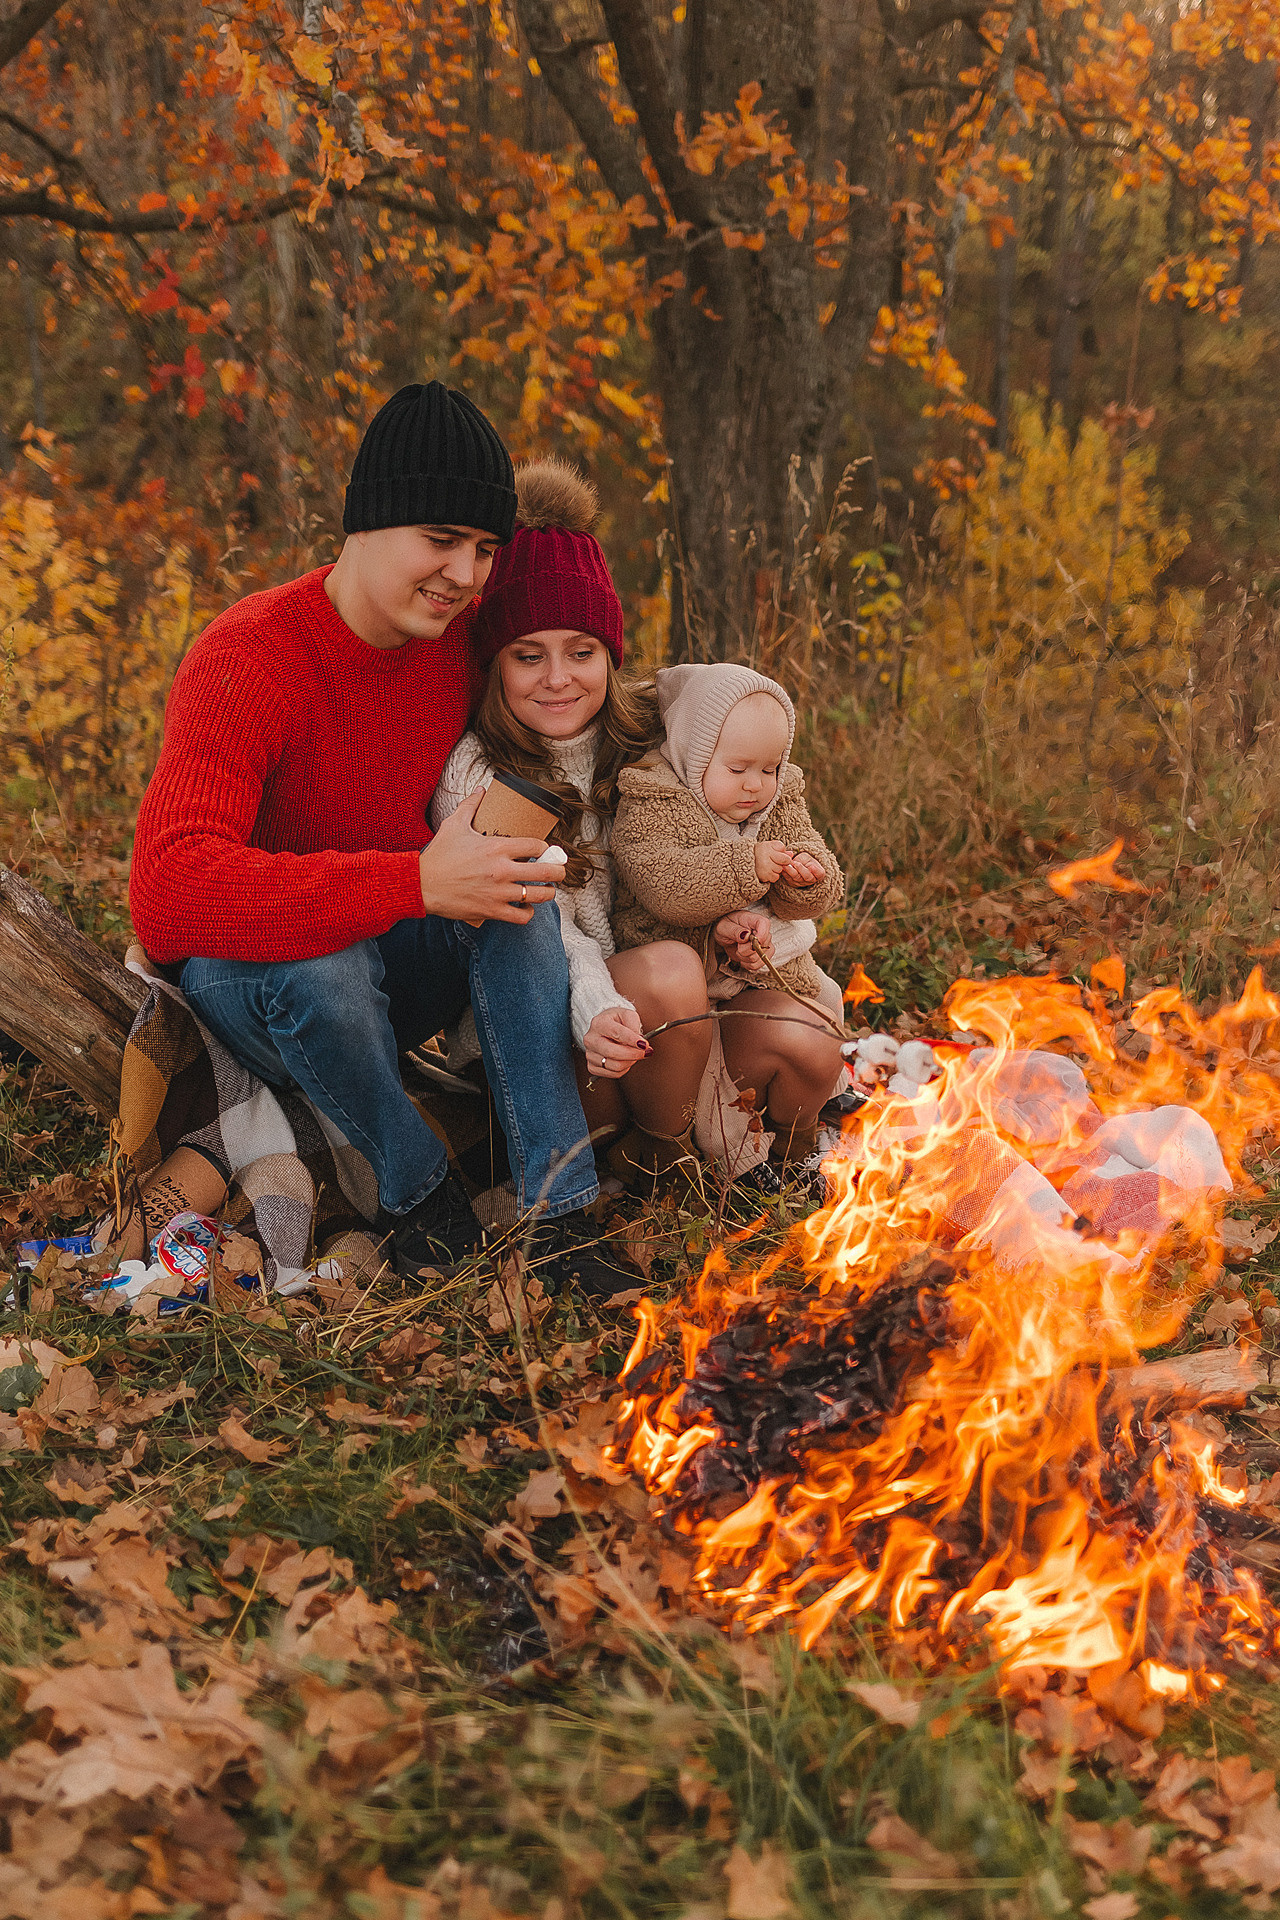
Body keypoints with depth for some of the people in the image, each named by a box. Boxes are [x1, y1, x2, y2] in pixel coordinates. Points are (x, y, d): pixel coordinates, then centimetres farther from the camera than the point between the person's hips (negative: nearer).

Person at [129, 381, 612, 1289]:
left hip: (386, 959, 5)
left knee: (515, 882, -22)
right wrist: (416, 882, -46)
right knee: (321, 966, -38)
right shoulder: (246, 663, -26)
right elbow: (168, 892, -40)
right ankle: (416, 1190, -10)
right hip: (241, 975, -5)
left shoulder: (468, 631, -7)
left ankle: (558, 1213, -24)